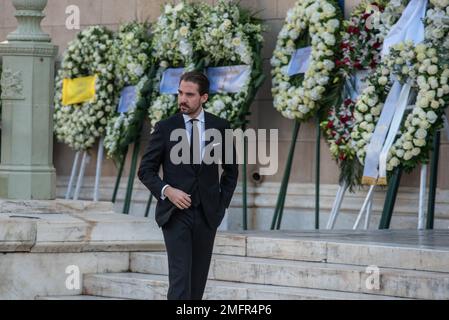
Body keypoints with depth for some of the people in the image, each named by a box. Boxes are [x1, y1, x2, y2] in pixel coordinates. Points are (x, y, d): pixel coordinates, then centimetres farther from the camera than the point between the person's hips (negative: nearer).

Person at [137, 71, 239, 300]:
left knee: (198, 278, 6)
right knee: (180, 277, -13)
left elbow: (231, 170, 15)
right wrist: (166, 190, -15)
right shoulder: (165, 128, -1)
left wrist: (222, 203, 6)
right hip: (175, 213, -3)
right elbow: (146, 170, 1)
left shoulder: (220, 127, 4)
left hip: (206, 214, 3)